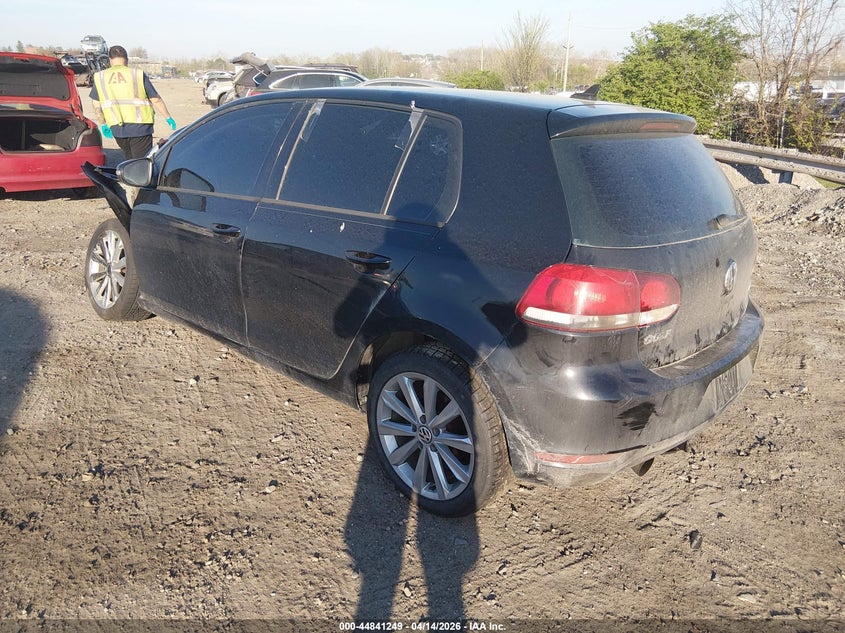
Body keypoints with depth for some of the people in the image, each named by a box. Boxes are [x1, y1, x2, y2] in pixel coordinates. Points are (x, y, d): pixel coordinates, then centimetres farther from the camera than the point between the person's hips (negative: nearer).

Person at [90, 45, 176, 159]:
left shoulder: (99, 77, 7)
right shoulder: (138, 74, -2)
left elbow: (97, 107, 8)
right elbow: (156, 100, 0)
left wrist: (103, 124, 23)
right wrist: (168, 118, 11)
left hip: (117, 129, 3)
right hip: (139, 127, -3)